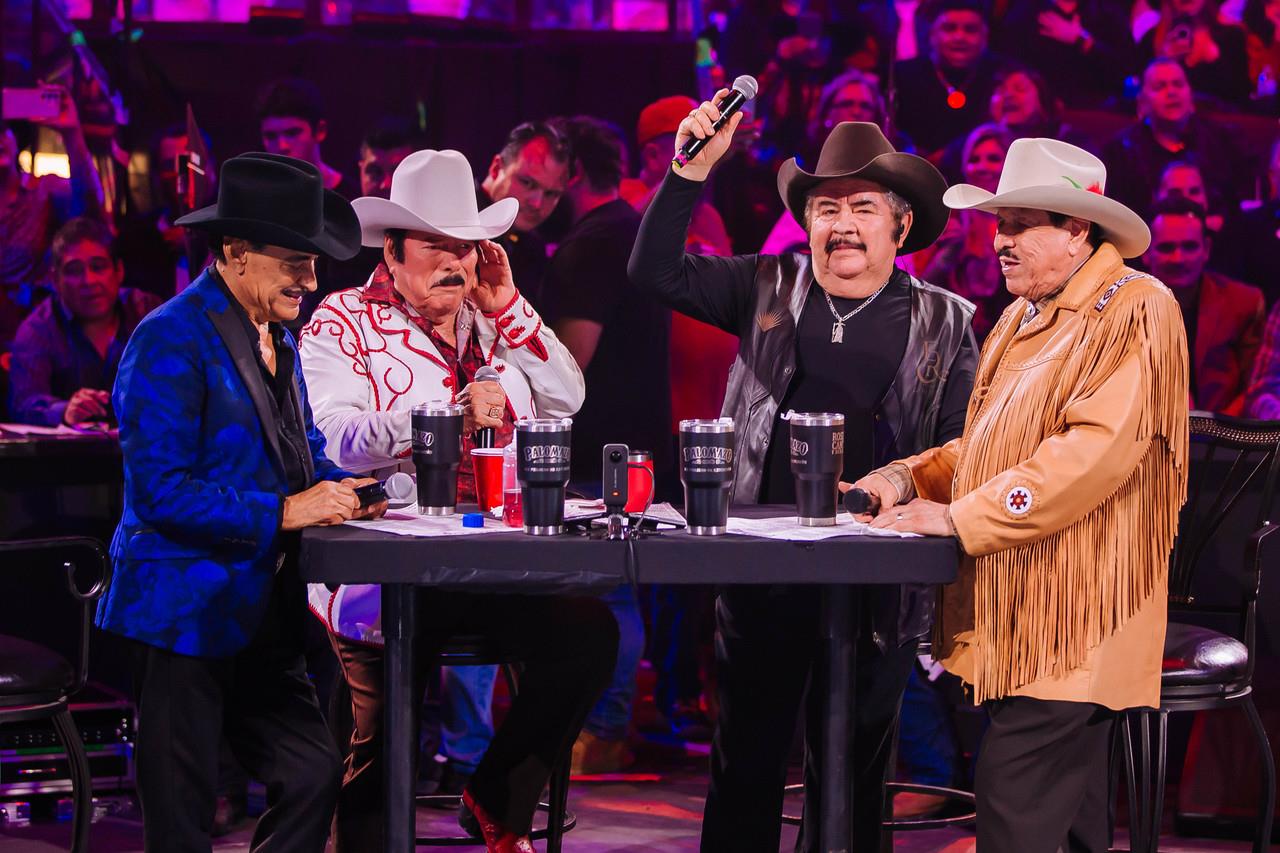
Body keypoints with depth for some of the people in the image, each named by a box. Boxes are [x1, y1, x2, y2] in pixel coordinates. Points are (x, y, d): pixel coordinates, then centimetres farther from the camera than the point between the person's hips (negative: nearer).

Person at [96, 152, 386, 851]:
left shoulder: (276, 339, 13)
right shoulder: (170, 342, -16)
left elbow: (303, 449, 23)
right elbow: (160, 490, -22)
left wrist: (338, 490, 0)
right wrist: (282, 511, -23)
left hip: (262, 610, 8)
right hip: (186, 609, -8)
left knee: (313, 776, 5)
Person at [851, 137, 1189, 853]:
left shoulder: (1137, 312, -10)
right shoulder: (1024, 319, 19)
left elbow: (1092, 452, -21)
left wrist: (959, 518, -20)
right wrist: (909, 479, 6)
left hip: (1071, 629, -9)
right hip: (1020, 623, 9)